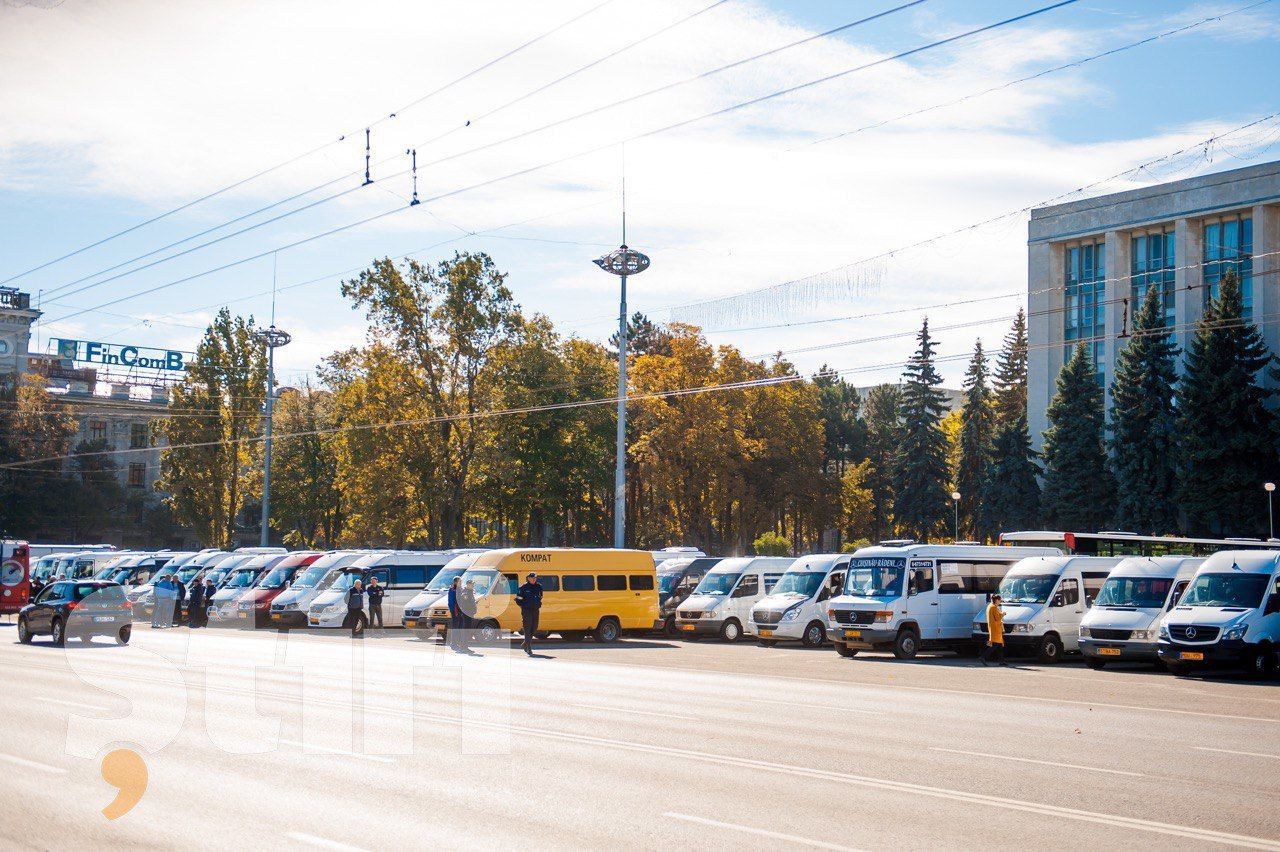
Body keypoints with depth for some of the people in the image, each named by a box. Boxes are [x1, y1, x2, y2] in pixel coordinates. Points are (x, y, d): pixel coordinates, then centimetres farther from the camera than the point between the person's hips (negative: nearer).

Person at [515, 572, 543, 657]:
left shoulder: (538, 587, 10)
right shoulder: (523, 588, -5)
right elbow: (518, 600, -2)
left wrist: (539, 605, 10)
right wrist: (524, 606, -10)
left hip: (535, 611, 6)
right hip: (526, 611, -6)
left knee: (534, 628, 9)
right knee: (527, 629, -8)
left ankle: (525, 644, 28)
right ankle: (529, 649, -9)